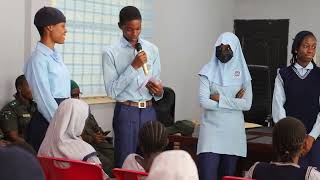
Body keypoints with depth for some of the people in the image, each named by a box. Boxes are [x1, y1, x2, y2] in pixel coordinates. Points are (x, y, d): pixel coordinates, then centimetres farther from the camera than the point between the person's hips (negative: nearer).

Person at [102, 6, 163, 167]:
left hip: (149, 111, 4)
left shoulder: (152, 50, 8)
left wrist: (159, 91, -9)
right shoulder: (111, 53, -5)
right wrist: (133, 67, -17)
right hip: (126, 112, -4)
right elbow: (111, 91, -12)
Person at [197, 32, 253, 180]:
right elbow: (204, 102, -10)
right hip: (212, 128, -2)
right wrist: (233, 101, -8)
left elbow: (247, 104, -6)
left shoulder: (242, 73, 4)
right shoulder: (208, 71, -1)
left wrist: (220, 98, -11)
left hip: (233, 130, 2)